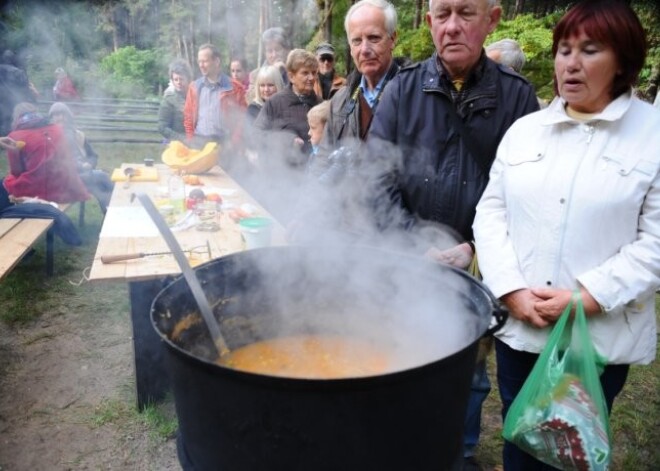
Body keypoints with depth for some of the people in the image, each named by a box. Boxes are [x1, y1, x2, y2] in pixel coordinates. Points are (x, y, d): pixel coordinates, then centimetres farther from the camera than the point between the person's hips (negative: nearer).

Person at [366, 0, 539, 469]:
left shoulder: (517, 95, -4)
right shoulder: (403, 89, -3)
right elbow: (380, 179, -7)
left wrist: (476, 248, -17)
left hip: (478, 268, 0)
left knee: (470, 371, 18)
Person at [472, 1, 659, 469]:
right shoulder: (524, 129, 8)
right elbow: (491, 213, 4)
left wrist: (587, 298, -17)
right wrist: (512, 290, -9)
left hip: (601, 337, -2)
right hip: (518, 327, 3)